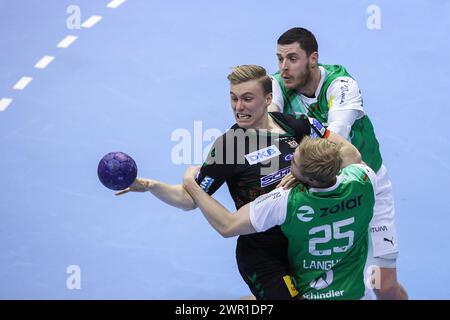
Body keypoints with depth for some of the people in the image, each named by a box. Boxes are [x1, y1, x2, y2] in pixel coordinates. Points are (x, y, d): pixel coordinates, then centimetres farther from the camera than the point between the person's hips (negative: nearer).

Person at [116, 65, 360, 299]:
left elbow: (347, 151, -1)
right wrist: (151, 186, -27)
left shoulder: (294, 125, -4)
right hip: (260, 254, -5)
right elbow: (189, 200, -10)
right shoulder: (227, 145, -13)